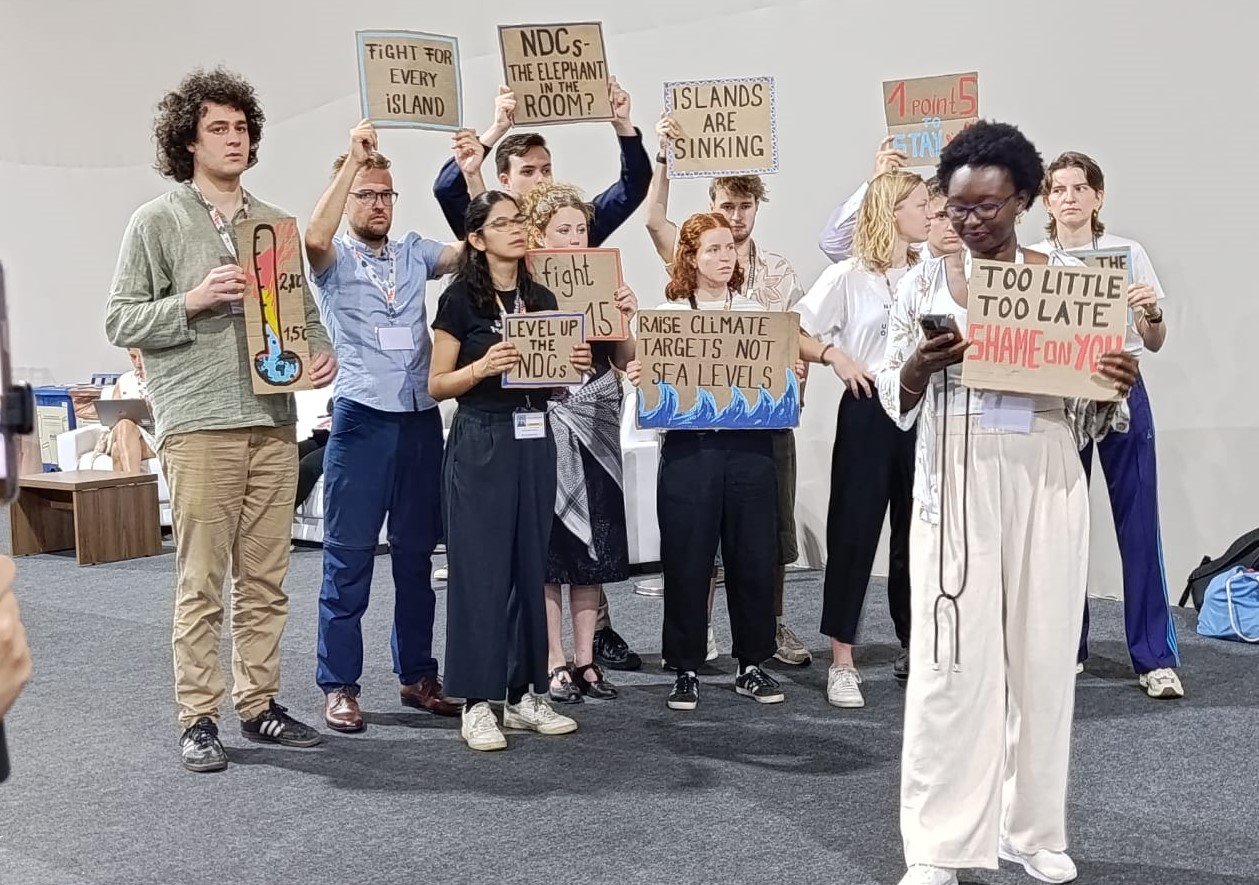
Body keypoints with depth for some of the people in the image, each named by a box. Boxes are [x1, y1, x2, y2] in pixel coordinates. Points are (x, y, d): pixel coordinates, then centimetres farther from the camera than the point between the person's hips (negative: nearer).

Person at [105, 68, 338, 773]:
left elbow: (304, 308, 19)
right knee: (202, 582, -2)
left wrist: (324, 351, -1)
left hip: (276, 422, 4)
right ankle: (200, 718, 8)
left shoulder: (276, 223, 16)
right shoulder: (158, 221, 3)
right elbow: (121, 321, 0)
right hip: (199, 424, -4)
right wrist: (192, 301, -13)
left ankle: (259, 704, 18)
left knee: (266, 580, 8)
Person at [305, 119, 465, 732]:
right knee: (348, 556, 0)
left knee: (416, 554, 11)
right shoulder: (335, 259, 2)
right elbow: (315, 238, -21)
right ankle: (339, 686, 9)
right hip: (361, 418, -4)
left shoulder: (414, 252, 13)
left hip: (421, 418, 4)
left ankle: (416, 675, 22)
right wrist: (352, 158, -21)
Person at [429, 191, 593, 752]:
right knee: (480, 569, -4)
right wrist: (482, 368, -20)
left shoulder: (541, 299, 12)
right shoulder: (460, 300, -3)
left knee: (530, 567, 9)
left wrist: (576, 367, -1)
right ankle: (477, 703, 4)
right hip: (480, 442, -5)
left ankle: (525, 695, 18)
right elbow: (437, 385, -4)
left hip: (534, 441, 6)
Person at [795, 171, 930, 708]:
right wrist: (835, 355, -17)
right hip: (869, 409, -5)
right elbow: (794, 332, -4)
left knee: (917, 531, 9)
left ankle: (912, 648, 23)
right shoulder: (849, 276, -3)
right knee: (854, 530, -2)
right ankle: (842, 661, 4)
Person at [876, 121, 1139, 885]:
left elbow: (1091, 413, 8)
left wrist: (1117, 387, -13)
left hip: (1045, 486, 2)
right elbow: (896, 403, 4)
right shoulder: (926, 283, 4)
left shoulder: (1070, 278, 5)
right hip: (956, 487, -1)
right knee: (952, 657, -3)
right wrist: (920, 365, -16)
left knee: (1043, 654, 7)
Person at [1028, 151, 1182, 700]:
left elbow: (1155, 343, 6)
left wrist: (1152, 313, -15)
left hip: (1121, 391, -1)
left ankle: (1156, 658, 2)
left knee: (1139, 522, -3)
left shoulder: (1128, 254, 4)